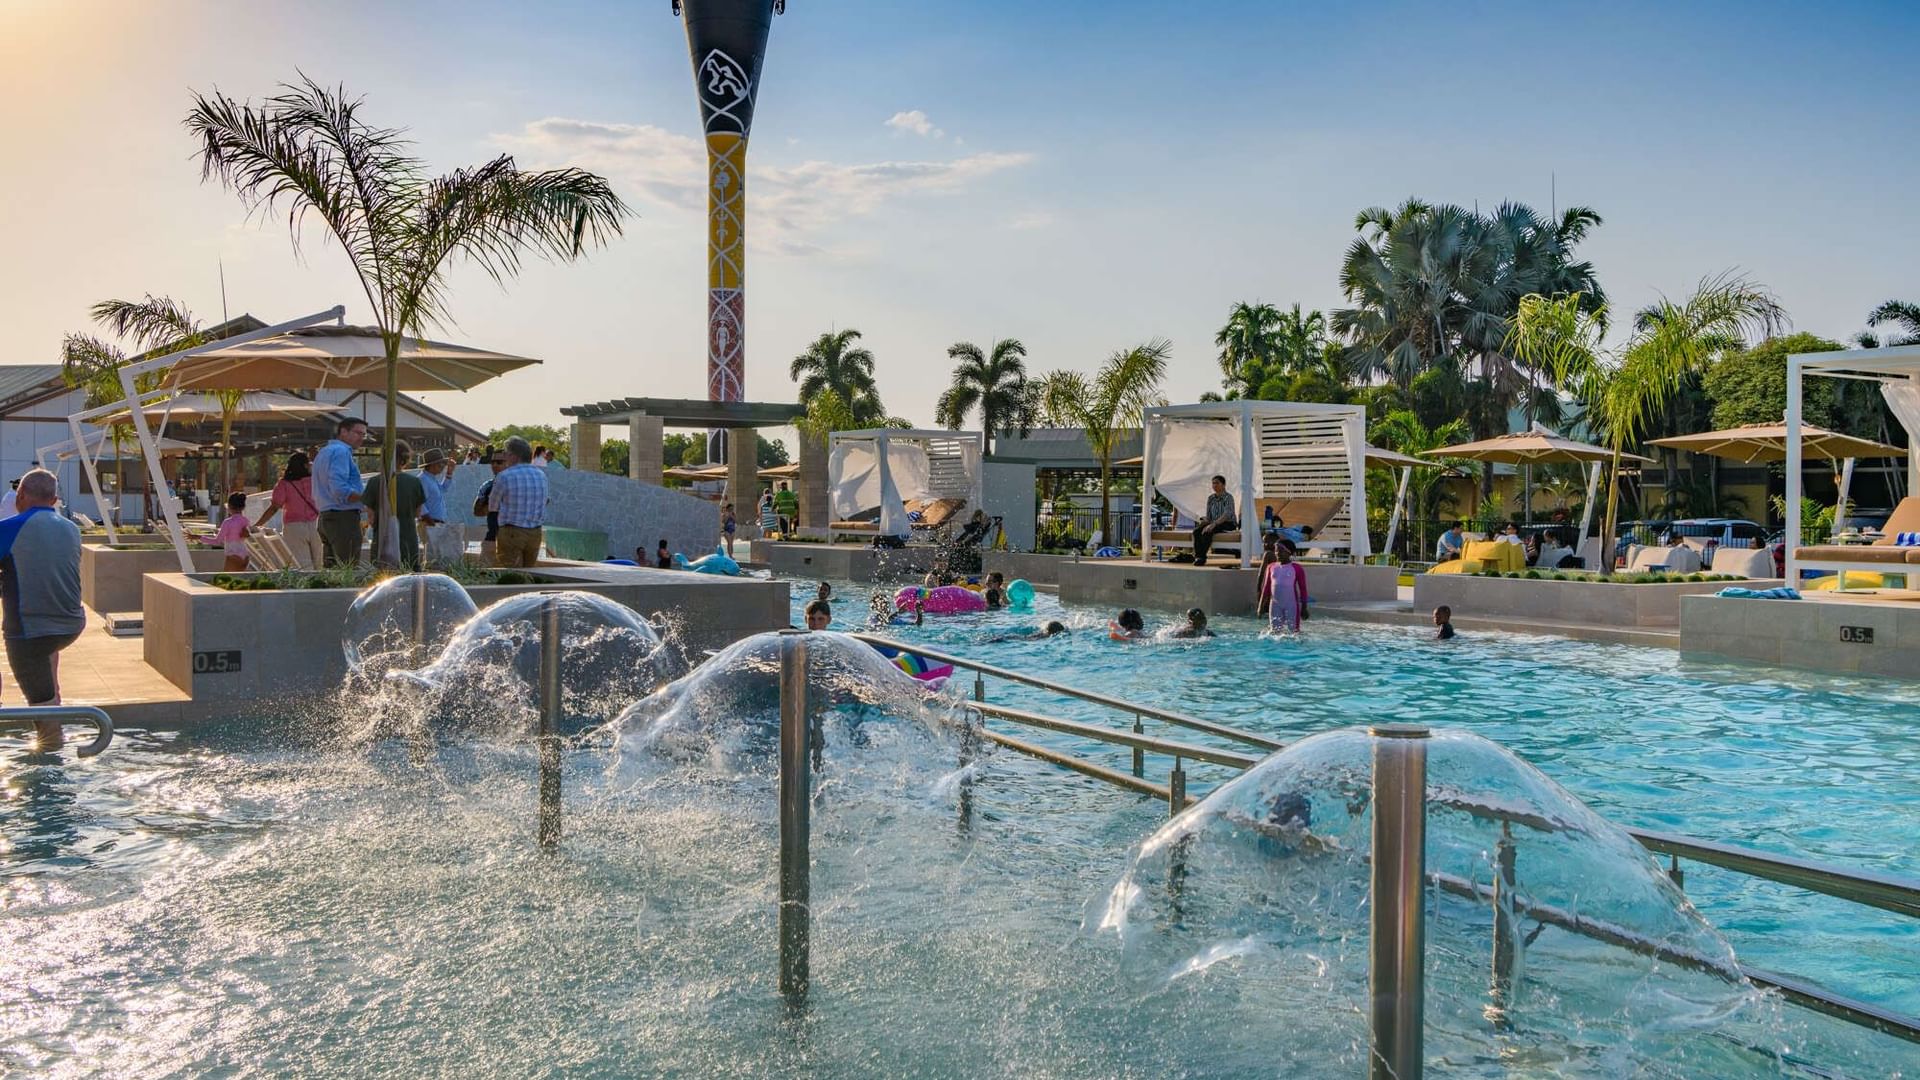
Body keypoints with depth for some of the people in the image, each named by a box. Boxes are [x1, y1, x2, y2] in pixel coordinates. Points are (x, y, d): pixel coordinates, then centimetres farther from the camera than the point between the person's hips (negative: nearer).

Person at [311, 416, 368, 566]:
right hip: (344, 519, -10)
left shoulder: (324, 451, 22)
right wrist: (367, 498, -18)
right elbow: (340, 490, -23)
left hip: (325, 518, 10)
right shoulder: (341, 451, -11)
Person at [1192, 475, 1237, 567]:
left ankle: (1202, 557, -32)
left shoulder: (1228, 497, -8)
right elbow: (1208, 516, 14)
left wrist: (1214, 524, -33)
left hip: (1228, 524, -6)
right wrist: (1204, 521, -11)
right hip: (1215, 523, 6)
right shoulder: (1211, 498, 13)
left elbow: (1226, 515, -22)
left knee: (1207, 531, -35)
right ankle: (1197, 556, -30)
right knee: (1196, 530, -24)